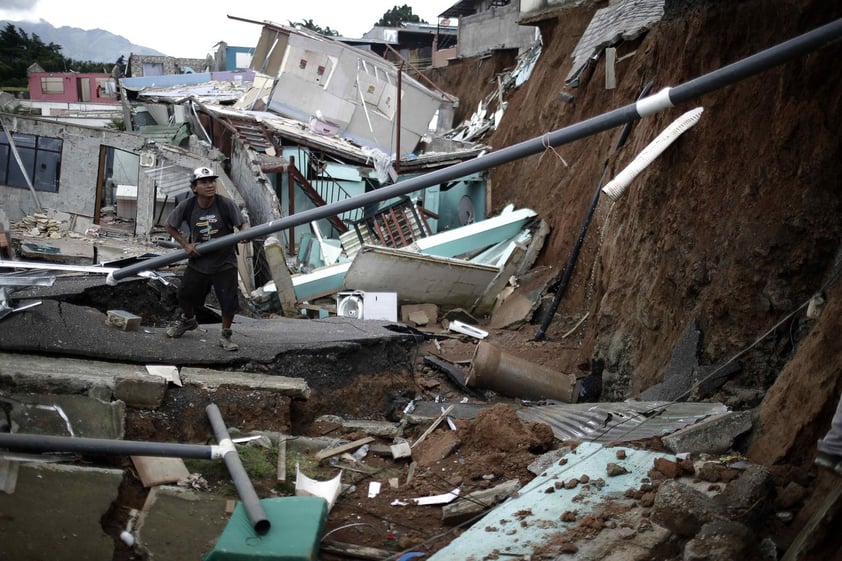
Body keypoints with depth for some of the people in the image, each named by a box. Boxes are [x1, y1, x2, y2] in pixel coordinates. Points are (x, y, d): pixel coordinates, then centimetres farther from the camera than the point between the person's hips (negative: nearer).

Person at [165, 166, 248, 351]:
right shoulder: (187, 206, -11)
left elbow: (242, 224, -11)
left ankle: (225, 336, 16)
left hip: (224, 262, -2)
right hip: (198, 261, 2)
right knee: (186, 296, 18)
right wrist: (186, 245, -7)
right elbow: (170, 226, 3)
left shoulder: (226, 204, -17)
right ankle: (188, 320, 51)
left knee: (229, 301, -7)